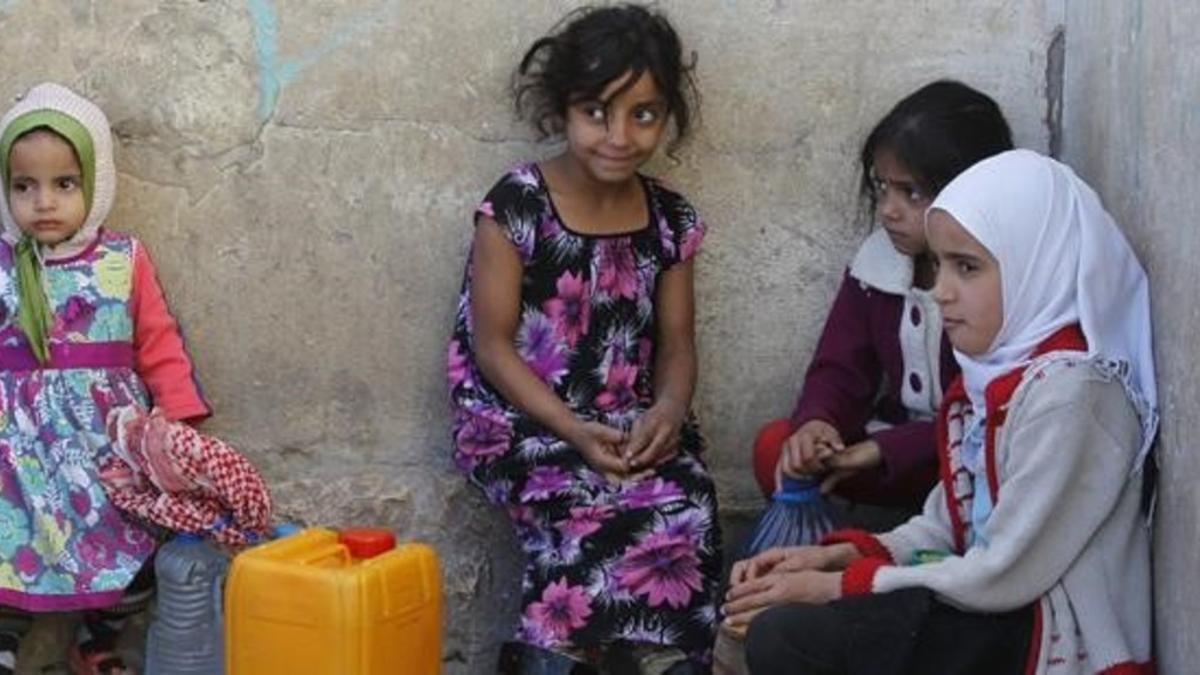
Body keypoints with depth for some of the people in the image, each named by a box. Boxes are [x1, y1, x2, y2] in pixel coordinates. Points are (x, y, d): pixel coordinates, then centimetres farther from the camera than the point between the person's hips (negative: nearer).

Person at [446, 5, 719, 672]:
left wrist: (668, 411, -13)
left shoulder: (672, 220, 5)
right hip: (520, 418, -4)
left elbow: (676, 344, 10)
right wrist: (575, 431, -20)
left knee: (690, 507, -25)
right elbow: (493, 346, -9)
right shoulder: (517, 206, -8)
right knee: (602, 511, -30)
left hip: (631, 422, 4)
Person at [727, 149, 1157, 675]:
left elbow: (1004, 576, -20)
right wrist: (838, 556, -2)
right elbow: (947, 523, 14)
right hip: (993, 605, 9)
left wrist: (839, 585, -14)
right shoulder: (999, 369, 9)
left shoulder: (1066, 390, -20)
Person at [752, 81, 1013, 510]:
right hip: (898, 436, 5)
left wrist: (884, 450, -25)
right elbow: (840, 368, 3)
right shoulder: (877, 262, 2)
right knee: (776, 449, -17)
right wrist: (816, 423, -22)